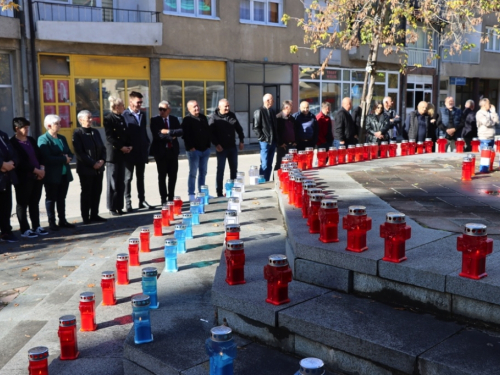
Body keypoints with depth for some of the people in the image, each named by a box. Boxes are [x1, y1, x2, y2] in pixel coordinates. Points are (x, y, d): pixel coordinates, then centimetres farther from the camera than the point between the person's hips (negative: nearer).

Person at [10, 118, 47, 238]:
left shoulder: (31, 140, 13)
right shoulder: (12, 143, -9)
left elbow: (39, 155, 13)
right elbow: (20, 162, -16)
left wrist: (42, 169, -3)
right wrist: (36, 170, -15)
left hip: (38, 176, 7)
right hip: (23, 178, -7)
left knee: (34, 203, 13)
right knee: (22, 204, 3)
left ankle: (36, 227, 21)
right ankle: (24, 230, 9)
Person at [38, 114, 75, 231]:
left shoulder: (62, 138, 14)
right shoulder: (43, 139, -10)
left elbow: (69, 153, 13)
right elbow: (47, 158, -20)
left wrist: (68, 157, -10)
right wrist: (64, 159, -17)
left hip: (65, 173, 7)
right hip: (52, 175, -7)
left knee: (61, 198, 13)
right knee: (51, 199, 4)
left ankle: (62, 221, 20)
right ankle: (52, 222, 11)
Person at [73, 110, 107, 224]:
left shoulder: (95, 132, 14)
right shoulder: (77, 133, -7)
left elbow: (102, 148, 14)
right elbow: (79, 153, -14)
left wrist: (102, 160, -4)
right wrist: (92, 163, -17)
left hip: (98, 168, 6)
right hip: (86, 169, -6)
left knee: (97, 192, 9)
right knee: (86, 193, 1)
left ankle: (94, 215, 19)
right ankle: (86, 217, 9)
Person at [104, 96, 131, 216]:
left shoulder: (121, 118, 15)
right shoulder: (108, 118, -7)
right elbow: (109, 137, -14)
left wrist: (129, 146, 2)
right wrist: (121, 147, -16)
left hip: (122, 154, 7)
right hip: (113, 154, -7)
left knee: (121, 183, 8)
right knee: (113, 182, -2)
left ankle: (119, 206, 13)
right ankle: (112, 208, 5)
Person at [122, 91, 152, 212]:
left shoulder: (142, 115, 12)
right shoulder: (124, 115, -8)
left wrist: (147, 145, 9)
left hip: (141, 152, 6)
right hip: (130, 152, -6)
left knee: (140, 177, 12)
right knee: (128, 178, 2)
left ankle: (142, 201, 19)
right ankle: (128, 203, 6)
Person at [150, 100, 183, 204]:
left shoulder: (174, 119, 10)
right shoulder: (154, 120, -1)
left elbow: (181, 132, -5)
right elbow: (157, 134, -15)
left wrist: (168, 131, -18)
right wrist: (172, 136, -13)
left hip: (173, 151, 3)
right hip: (161, 151, -3)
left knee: (173, 176, 7)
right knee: (162, 176, 1)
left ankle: (171, 198, 18)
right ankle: (164, 199, 9)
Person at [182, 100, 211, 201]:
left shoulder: (203, 118, 14)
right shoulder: (187, 120, -7)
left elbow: (208, 131, 20)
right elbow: (185, 135, -13)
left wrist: (208, 145, 11)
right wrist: (190, 147, -17)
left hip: (205, 150, 7)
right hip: (194, 150, -6)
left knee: (203, 172, 11)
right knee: (193, 173, -3)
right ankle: (191, 194, 2)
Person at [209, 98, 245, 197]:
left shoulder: (232, 115, 7)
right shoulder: (213, 118, -8)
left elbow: (239, 129, 14)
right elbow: (211, 133, -13)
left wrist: (241, 141, 8)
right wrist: (216, 144, -20)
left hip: (232, 147, 5)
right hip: (221, 148, -5)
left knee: (234, 169, 11)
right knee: (220, 170, -1)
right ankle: (219, 193, 5)